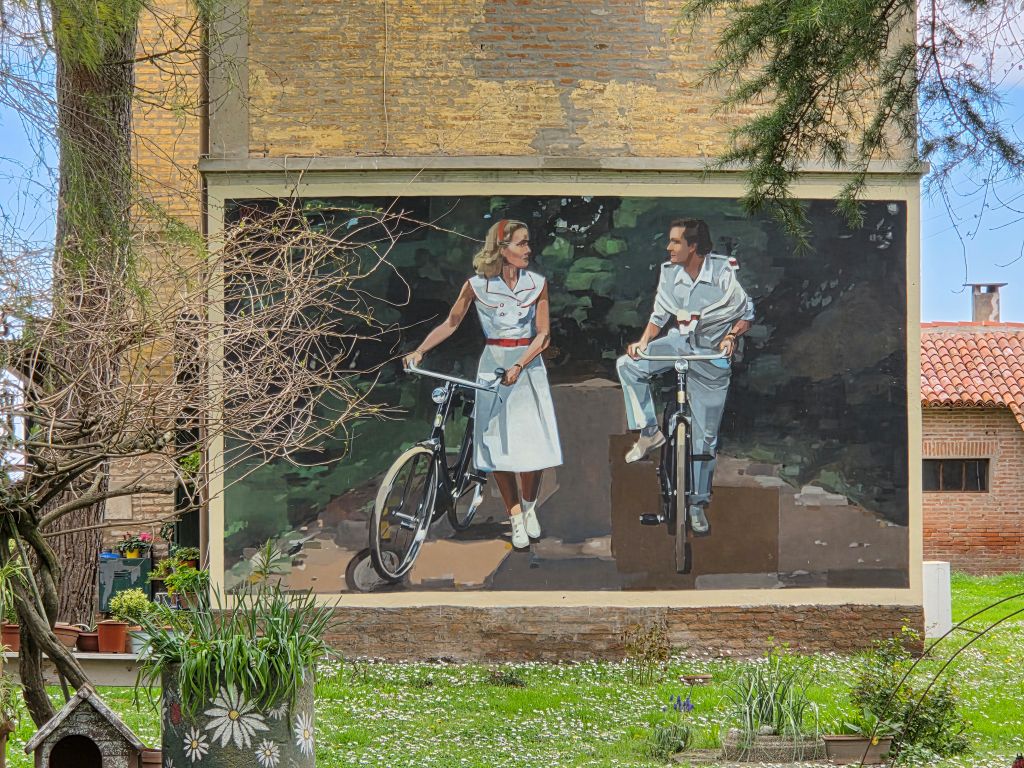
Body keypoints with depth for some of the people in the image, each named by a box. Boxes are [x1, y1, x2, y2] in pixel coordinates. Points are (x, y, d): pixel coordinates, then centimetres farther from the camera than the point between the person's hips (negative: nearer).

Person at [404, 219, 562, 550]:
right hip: (493, 364, 0)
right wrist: (419, 351, -11)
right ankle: (515, 517, 11)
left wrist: (519, 366, -18)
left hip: (528, 365, 1)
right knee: (497, 444, -2)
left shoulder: (537, 283, -1)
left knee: (531, 443, -5)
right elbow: (450, 324, 2)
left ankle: (529, 506, 21)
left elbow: (543, 334, -4)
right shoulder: (477, 285, -4)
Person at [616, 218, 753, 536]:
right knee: (628, 364, -22)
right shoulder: (669, 272, -8)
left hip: (712, 354, -3)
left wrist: (731, 336, -27)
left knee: (705, 435, 2)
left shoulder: (725, 271, -18)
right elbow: (660, 315, 4)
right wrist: (643, 343, -13)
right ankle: (649, 432, -9)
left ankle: (698, 503, 16)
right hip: (680, 341, 3)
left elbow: (746, 314, -8)